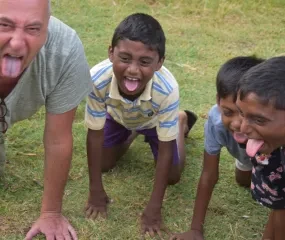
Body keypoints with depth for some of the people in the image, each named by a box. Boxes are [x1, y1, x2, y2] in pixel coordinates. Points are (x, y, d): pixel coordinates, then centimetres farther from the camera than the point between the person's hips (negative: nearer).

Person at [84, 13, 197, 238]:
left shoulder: (167, 89, -46)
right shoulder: (97, 79, -44)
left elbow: (166, 150, -32)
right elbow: (95, 134, -27)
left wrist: (154, 207, -29)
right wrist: (96, 190, -19)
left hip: (154, 120, -1)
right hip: (118, 116, 1)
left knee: (172, 176, 4)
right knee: (103, 165, 6)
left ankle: (181, 122, 31)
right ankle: (132, 134, 35)